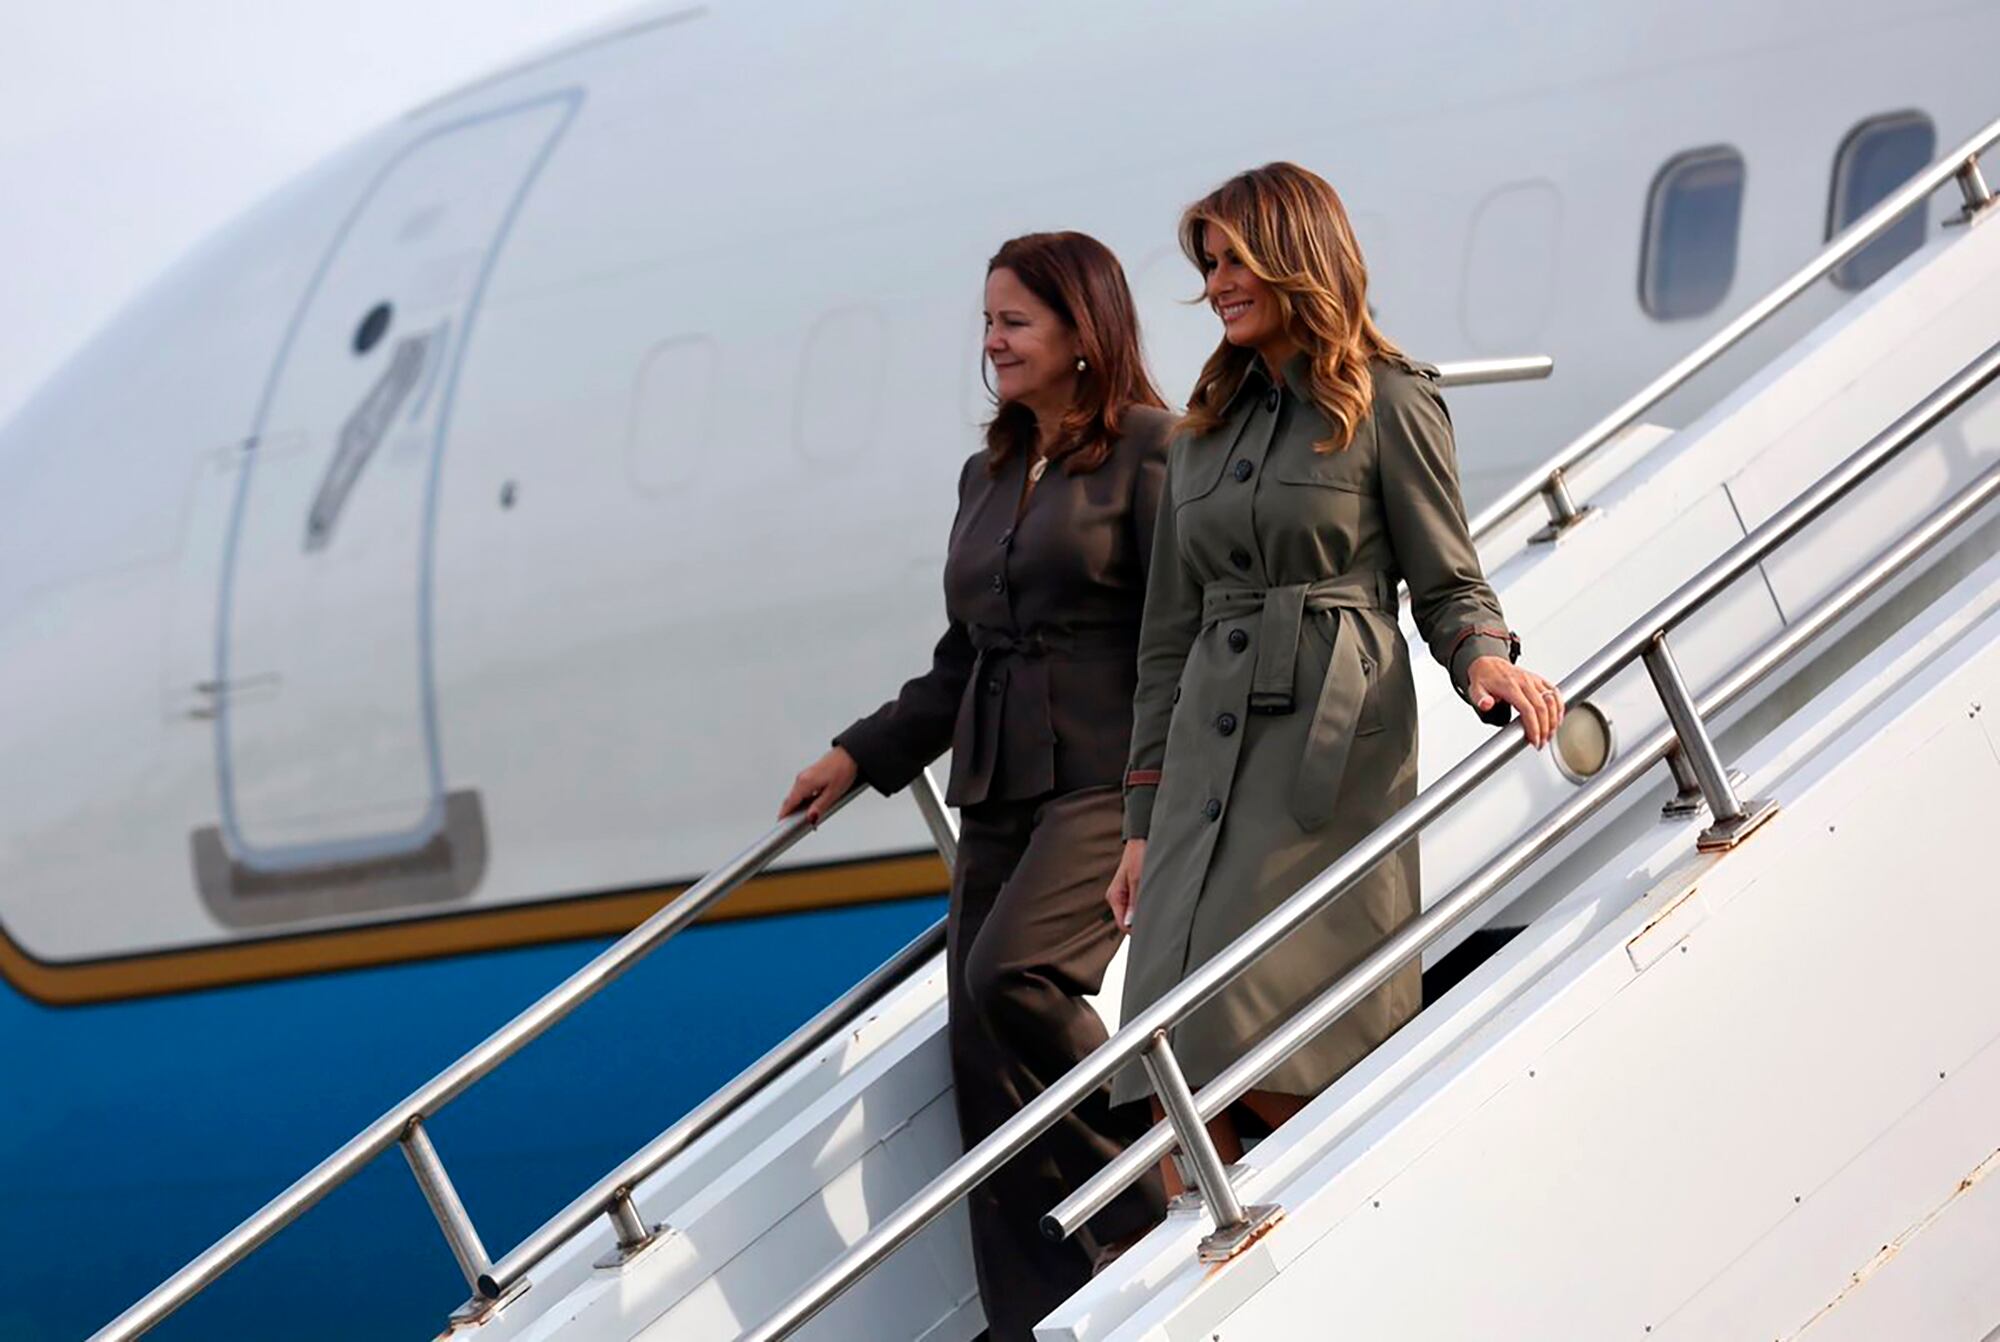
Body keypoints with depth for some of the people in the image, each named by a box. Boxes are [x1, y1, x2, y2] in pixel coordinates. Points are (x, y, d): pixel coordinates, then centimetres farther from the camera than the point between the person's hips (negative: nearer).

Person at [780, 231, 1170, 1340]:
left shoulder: (1148, 449, -4)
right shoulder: (987, 476, 19)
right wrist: (859, 757, 20)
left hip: (1109, 777, -8)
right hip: (998, 788, 8)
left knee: (1016, 970, -29)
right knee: (988, 1070, -1)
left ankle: (1147, 1194, -10)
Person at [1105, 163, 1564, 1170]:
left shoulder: (1387, 403, 3)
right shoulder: (1205, 430, 20)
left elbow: (1448, 586, 1)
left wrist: (1487, 662, -22)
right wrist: (1144, 819, 16)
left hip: (1332, 747, -6)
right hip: (1208, 748, 6)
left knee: (1256, 1042, -15)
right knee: (1177, 1058, -5)